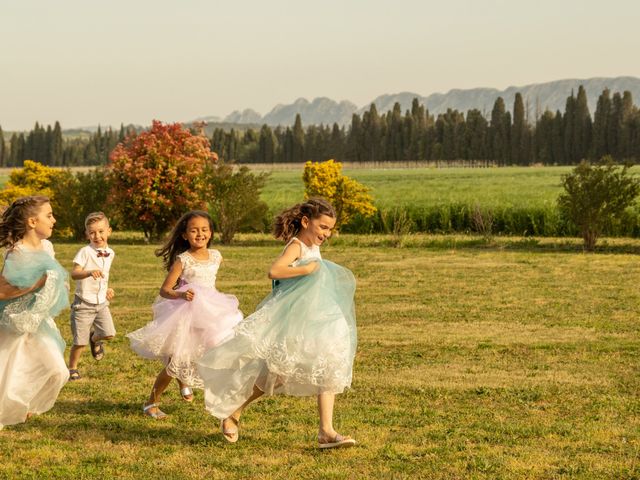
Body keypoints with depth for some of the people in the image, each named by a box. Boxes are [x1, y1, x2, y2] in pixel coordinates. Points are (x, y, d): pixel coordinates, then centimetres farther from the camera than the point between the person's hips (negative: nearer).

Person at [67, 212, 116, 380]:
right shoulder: (85, 252, -15)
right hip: (84, 302, -5)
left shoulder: (110, 253, 5)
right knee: (80, 342, -1)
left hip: (101, 302, 5)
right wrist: (89, 272, -44)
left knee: (109, 333, -9)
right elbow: (74, 273, -28)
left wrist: (107, 289, 11)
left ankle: (95, 338, 26)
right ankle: (72, 368, 22)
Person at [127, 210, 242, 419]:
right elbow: (164, 290, -17)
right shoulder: (183, 260, -13)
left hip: (210, 315, 6)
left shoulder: (216, 256, 3)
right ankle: (151, 403, 12)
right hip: (185, 317, -6)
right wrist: (181, 295, -34)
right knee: (175, 363, -4)